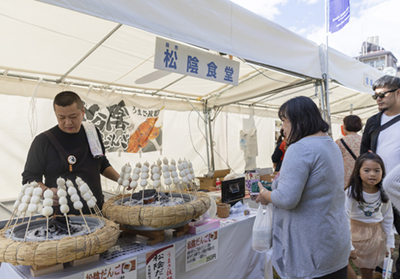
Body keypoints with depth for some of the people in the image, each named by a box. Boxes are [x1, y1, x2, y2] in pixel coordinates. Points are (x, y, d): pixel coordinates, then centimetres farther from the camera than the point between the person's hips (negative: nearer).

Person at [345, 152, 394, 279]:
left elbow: (387, 218, 8)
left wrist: (390, 242, 10)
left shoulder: (383, 193, -5)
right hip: (356, 234, -4)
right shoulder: (352, 192, -20)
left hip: (376, 234, 4)